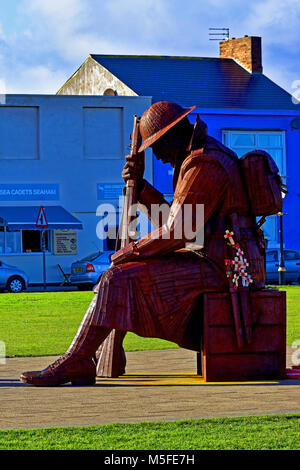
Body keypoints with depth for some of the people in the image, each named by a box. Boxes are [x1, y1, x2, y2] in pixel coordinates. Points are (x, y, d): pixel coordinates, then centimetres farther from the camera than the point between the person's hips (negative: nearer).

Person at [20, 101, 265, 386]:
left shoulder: (204, 167, -17)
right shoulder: (197, 161, 19)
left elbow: (176, 232, -20)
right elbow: (173, 219, 21)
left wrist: (131, 251, -9)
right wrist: (140, 186, 10)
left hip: (215, 266, -11)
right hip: (210, 260, 11)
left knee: (119, 278, -17)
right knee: (120, 275, 12)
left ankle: (74, 363, -16)